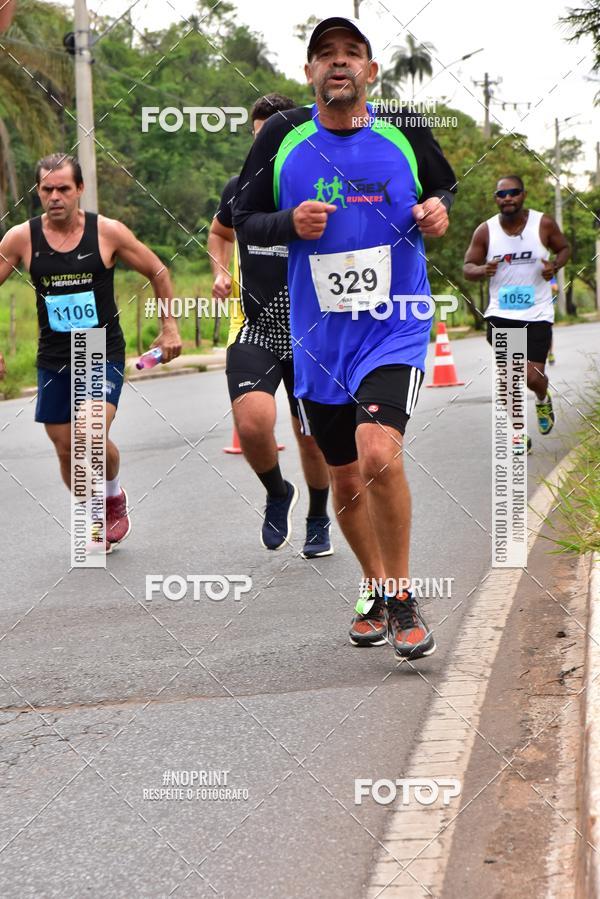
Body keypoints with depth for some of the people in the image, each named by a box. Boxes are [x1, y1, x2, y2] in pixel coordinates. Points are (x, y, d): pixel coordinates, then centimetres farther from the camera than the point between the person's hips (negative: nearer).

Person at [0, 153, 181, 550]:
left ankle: (115, 495, 9)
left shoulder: (108, 232, -8)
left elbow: (158, 272, 5)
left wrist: (170, 327, 2)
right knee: (67, 452, 7)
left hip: (104, 356, -3)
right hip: (53, 360, 3)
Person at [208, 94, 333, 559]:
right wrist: (221, 272, 6)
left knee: (312, 439, 10)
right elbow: (220, 232, 25)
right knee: (253, 421, -24)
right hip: (254, 330, 1)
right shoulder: (239, 189, 2)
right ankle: (278, 493, 7)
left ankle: (319, 520, 37)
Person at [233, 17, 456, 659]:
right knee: (346, 479, 13)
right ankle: (374, 589, 36)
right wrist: (291, 223, -14)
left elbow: (445, 185, 18)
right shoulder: (281, 137, 0)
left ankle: (402, 597, -5)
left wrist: (439, 210, -5)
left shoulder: (405, 131, 0)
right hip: (319, 339, 2)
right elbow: (244, 220, 6)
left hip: (395, 329, -2)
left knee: (379, 456, -23)